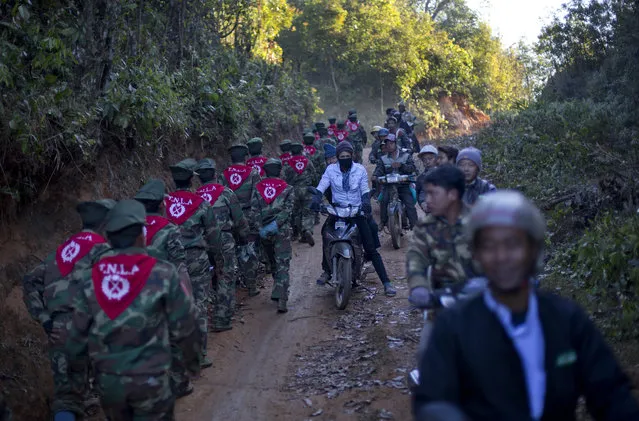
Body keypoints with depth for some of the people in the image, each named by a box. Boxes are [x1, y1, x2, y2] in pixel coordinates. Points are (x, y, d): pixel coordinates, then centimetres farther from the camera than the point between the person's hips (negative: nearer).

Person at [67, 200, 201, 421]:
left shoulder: (87, 277, -5)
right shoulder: (164, 274, -13)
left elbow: (78, 329, 0)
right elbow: (184, 327, -7)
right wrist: (193, 361, 11)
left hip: (107, 379, 4)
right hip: (150, 379, -3)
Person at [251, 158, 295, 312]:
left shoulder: (257, 188, 6)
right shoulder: (287, 188, 0)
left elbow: (254, 209, -4)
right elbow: (287, 210, -12)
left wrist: (261, 227, -7)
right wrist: (276, 224, -15)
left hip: (264, 231, 3)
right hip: (282, 230, -3)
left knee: (273, 263, 22)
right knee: (283, 265, -4)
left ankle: (277, 292, 33)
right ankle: (281, 300, -13)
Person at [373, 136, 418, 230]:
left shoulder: (406, 156, 8)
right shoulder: (383, 158, 15)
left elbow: (412, 168, -5)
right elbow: (379, 169, 0)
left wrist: (401, 165, -21)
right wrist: (375, 176, -23)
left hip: (404, 185, -1)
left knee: (410, 203, -17)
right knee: (383, 200, -22)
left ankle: (414, 225, -12)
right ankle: (383, 221, -6)